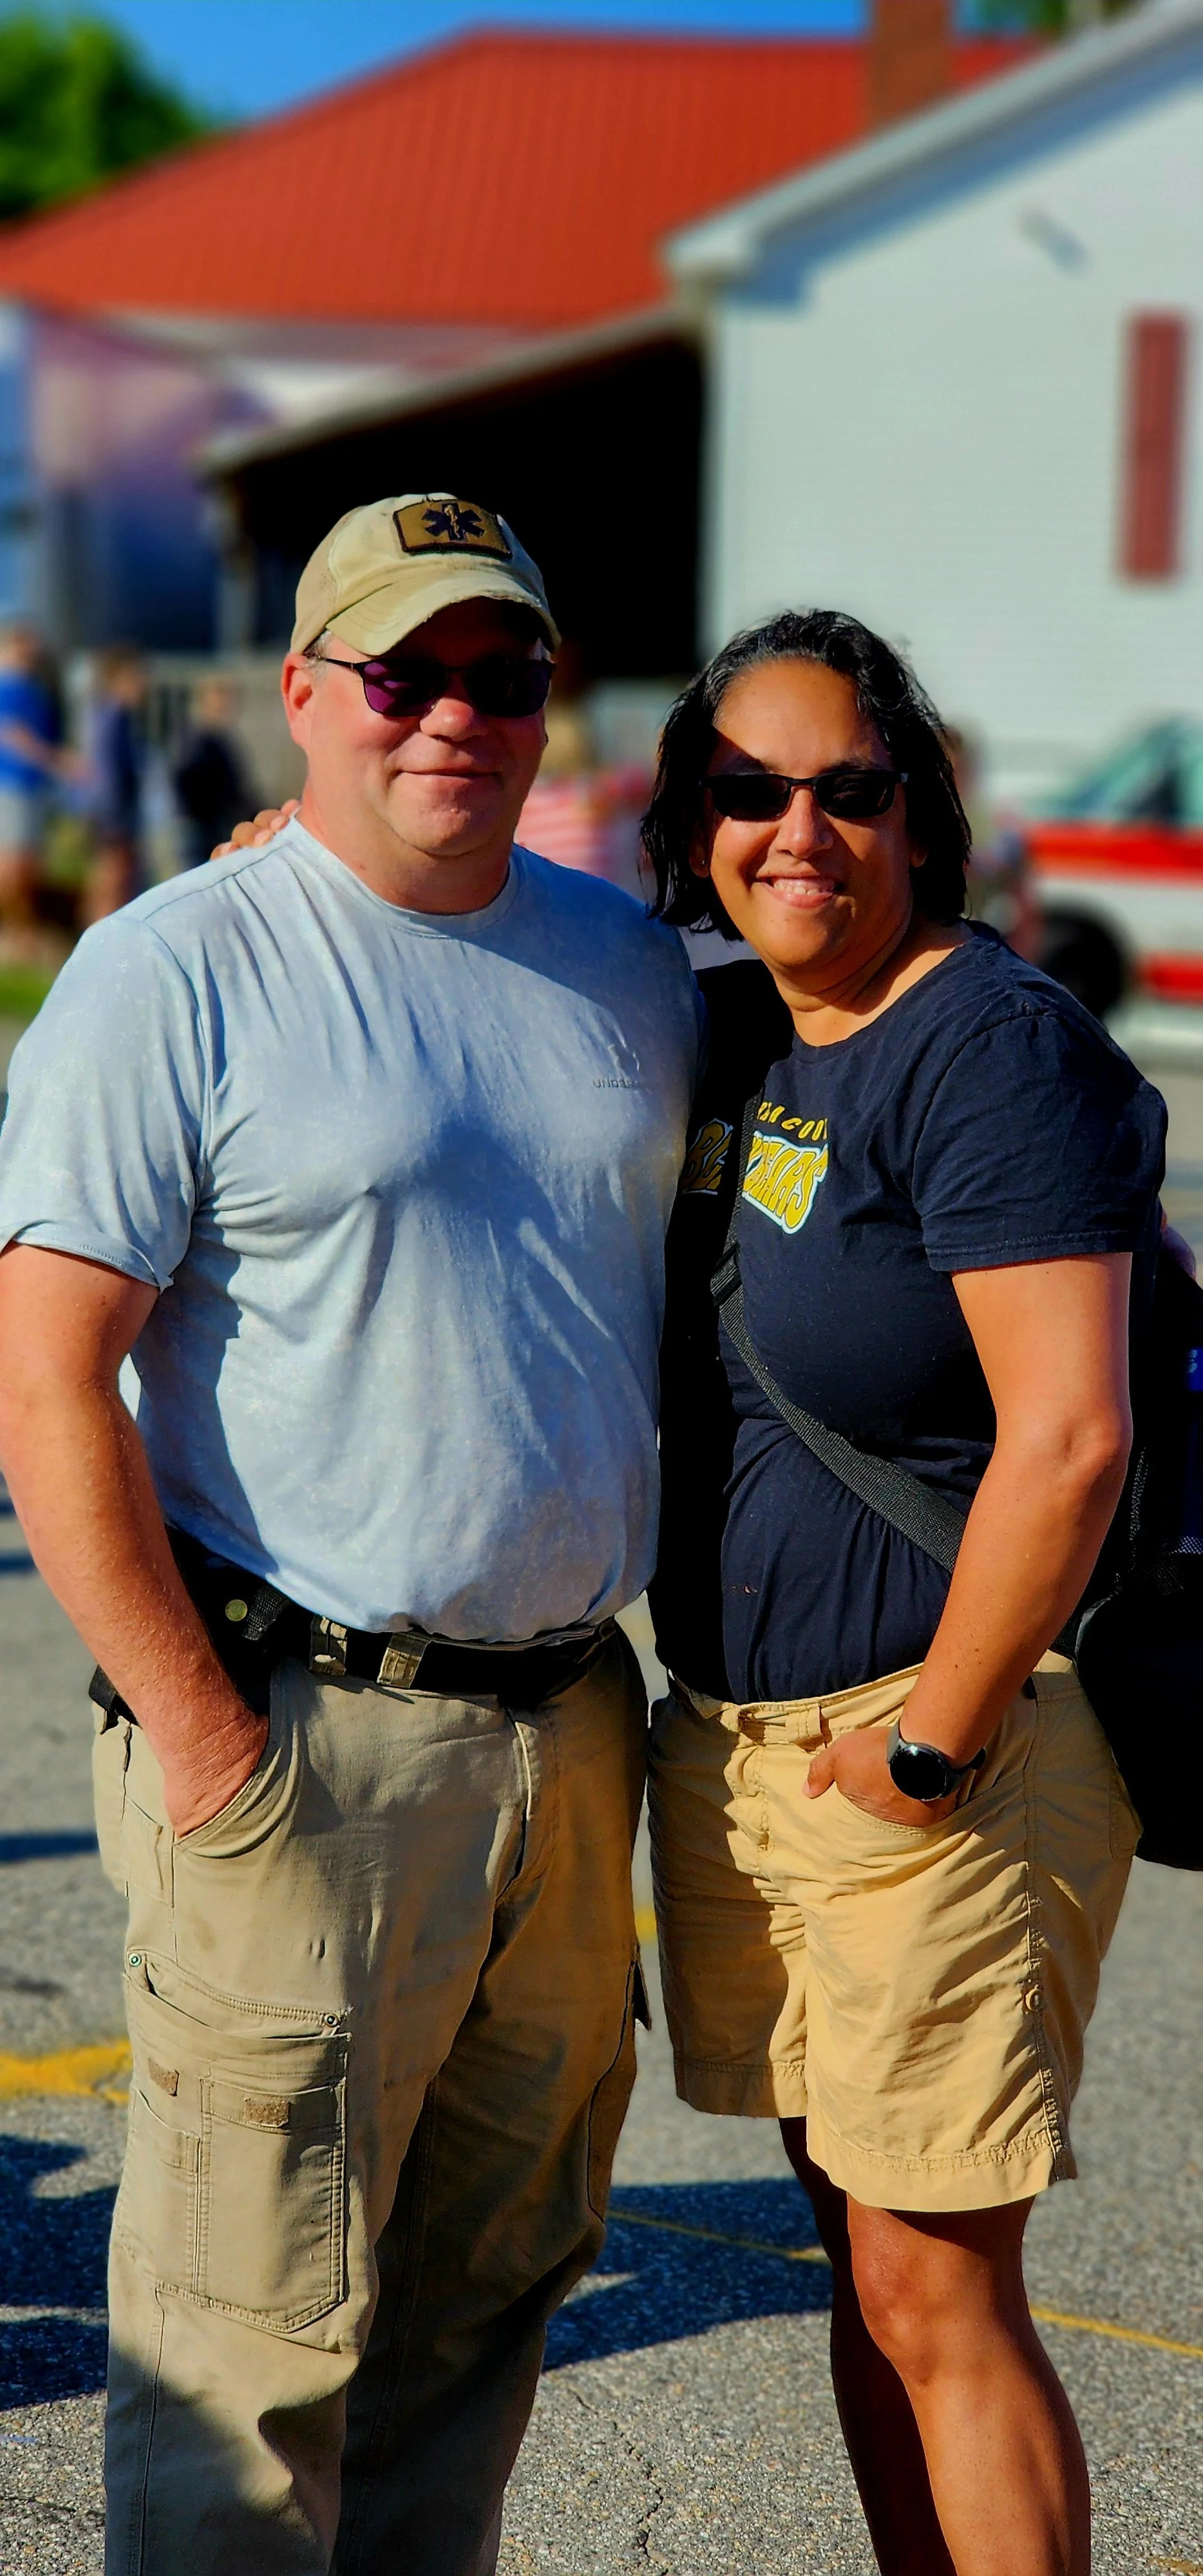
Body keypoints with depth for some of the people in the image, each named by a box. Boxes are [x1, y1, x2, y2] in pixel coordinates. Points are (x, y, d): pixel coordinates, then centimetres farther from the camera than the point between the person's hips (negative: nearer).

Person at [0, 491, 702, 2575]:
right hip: (301, 1739, -6)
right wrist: (201, 1734, -15)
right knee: (258, 2321, -2)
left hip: (572, 1735, 6)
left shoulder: (629, 969, 11)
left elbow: (697, 1297, 21)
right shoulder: (174, 974, -7)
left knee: (488, 2287, 14)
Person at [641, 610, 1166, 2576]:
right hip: (734, 1745, 8)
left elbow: (1068, 1439, -24)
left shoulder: (991, 1045, -16)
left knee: (939, 2292, -3)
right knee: (866, 2272, 15)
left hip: (948, 1760, -8)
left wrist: (930, 1745, -17)